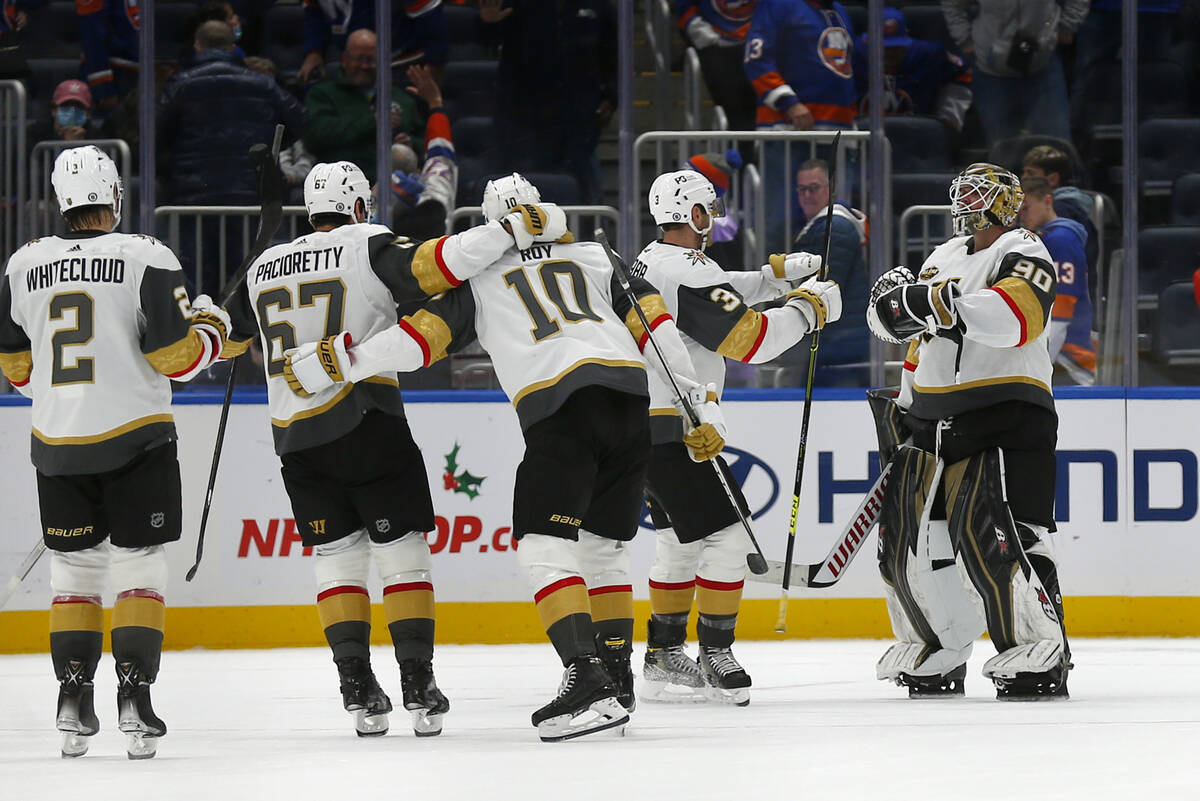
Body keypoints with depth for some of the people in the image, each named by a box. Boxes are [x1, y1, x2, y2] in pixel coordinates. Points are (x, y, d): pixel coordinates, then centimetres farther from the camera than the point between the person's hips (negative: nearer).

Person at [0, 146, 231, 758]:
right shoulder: (146, 259, -9)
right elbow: (175, 355, -12)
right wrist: (210, 328, 9)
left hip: (57, 444, 3)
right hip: (134, 441, -3)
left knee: (73, 568, 13)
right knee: (139, 565, 4)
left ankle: (73, 698, 7)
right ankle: (133, 694, -7)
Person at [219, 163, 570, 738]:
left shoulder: (266, 268, 14)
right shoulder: (368, 248, -1)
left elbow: (225, 338, 27)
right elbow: (433, 266, -20)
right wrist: (512, 230, -20)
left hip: (295, 436, 4)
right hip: (366, 426, -4)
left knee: (338, 557, 12)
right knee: (401, 553, 4)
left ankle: (359, 691, 4)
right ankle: (418, 687, -2)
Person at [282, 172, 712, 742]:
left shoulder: (480, 275, 17)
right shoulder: (595, 257, 25)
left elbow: (426, 334, 5)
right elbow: (655, 325, 16)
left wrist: (337, 362, 9)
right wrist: (701, 408, 17)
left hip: (559, 409, -5)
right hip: (631, 402, 5)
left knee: (543, 546, -5)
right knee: (603, 543, 20)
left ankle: (587, 678, -21)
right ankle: (616, 679, 22)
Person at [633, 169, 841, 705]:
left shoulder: (652, 260, 12)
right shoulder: (689, 274, -20)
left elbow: (718, 295, 28)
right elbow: (751, 339, -22)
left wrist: (779, 274, 20)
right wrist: (808, 308, -8)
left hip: (642, 421, 10)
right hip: (673, 432, -10)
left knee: (679, 540, 18)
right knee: (725, 535, -7)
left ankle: (663, 657, 22)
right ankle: (716, 655, -3)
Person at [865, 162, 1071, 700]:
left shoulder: (1022, 254, -7)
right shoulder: (942, 260, 19)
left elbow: (1015, 318, -27)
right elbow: (924, 343, 29)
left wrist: (931, 302, -30)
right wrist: (902, 408, 19)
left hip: (1005, 414, -8)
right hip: (935, 421, 8)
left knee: (985, 533, -20)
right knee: (906, 532, 5)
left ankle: (1041, 651, -16)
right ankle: (938, 654, 19)